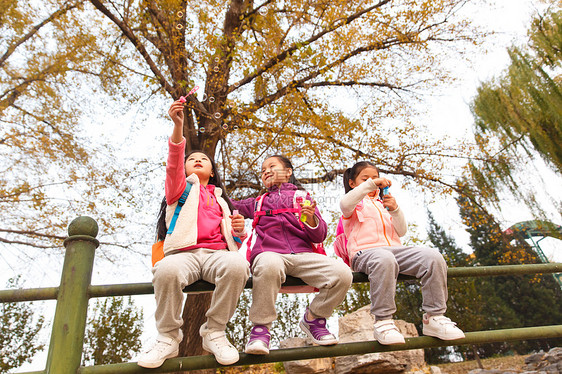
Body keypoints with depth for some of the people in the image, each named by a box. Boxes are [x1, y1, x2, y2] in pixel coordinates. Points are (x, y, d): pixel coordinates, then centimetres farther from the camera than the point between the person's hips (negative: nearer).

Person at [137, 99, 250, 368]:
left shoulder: (219, 199, 31)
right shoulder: (181, 188, 22)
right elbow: (174, 166, -2)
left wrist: (238, 230, 2)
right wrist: (178, 127, -17)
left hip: (216, 253, 2)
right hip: (184, 252, -2)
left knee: (237, 264, -35)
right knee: (167, 270, -38)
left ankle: (214, 332, -14)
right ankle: (168, 337, -13)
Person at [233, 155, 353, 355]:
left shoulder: (302, 196, 23)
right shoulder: (257, 203, 30)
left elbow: (319, 236, 11)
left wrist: (311, 219, -9)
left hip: (303, 254, 1)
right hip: (269, 252, 0)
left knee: (342, 273, -25)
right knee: (269, 265, -39)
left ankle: (313, 318, 1)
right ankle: (261, 326, -18)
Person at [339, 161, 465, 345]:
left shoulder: (382, 203, 33)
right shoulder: (356, 203, 18)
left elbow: (402, 231, 20)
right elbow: (345, 205, -12)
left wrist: (395, 210, 2)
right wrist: (370, 184, -15)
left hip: (394, 249, 6)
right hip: (365, 251, -5)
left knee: (434, 257, -20)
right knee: (384, 260, -42)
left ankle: (434, 317, -13)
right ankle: (382, 321, -32)